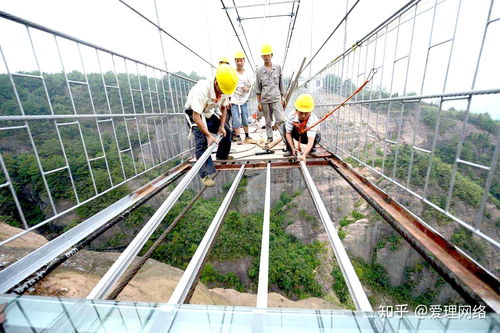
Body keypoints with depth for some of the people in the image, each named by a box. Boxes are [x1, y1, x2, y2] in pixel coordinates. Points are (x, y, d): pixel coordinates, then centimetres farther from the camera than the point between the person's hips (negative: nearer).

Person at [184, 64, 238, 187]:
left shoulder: (224, 89, -17)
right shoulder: (202, 90, -37)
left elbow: (223, 108, -1)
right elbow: (196, 116, -37)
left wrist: (221, 126, -8)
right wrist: (208, 135, -38)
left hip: (209, 112, 7)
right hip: (194, 113, -7)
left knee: (226, 131, 9)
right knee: (202, 141, -22)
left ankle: (222, 156, 33)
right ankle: (205, 174, -18)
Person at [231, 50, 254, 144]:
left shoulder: (248, 74, 6)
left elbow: (250, 86, 11)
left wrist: (247, 88, -13)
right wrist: (229, 99, -7)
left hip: (244, 100, 2)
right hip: (234, 100, -2)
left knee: (245, 119, 7)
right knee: (236, 120, -5)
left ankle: (247, 137, 19)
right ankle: (238, 137, 5)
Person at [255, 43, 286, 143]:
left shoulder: (278, 68, 7)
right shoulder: (259, 71, 5)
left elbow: (281, 84, 12)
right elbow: (258, 89, 7)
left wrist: (282, 98, 8)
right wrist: (259, 103, 3)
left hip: (276, 98, 0)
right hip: (265, 100, 1)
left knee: (281, 119, -14)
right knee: (268, 121, 6)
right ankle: (269, 138, 18)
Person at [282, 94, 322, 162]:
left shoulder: (313, 120, -39)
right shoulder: (291, 115, -30)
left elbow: (311, 140, -50)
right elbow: (288, 133, -22)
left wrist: (304, 155, -64)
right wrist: (293, 148, -29)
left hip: (308, 136, -2)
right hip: (297, 135, 2)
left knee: (317, 135, -35)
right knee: (285, 125, -23)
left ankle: (311, 149, 2)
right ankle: (289, 149, -6)